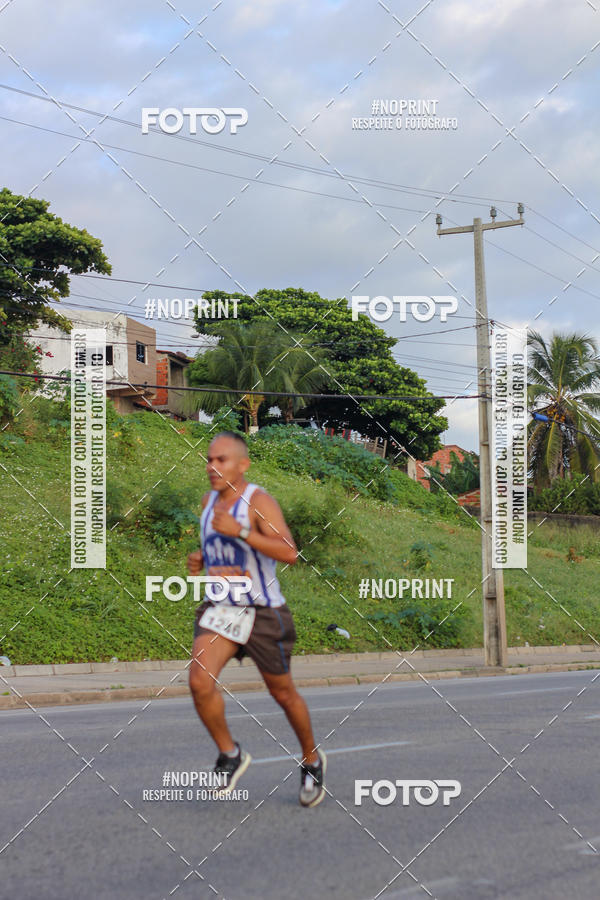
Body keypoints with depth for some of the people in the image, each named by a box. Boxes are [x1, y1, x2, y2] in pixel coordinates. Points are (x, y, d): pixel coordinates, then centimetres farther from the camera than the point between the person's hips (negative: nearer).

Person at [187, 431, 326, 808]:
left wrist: (241, 531, -36)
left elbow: (289, 552, -29)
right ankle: (230, 755, 4)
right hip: (219, 607, 5)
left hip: (264, 612, -5)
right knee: (200, 681, -18)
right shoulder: (209, 501, 5)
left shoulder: (259, 501, -16)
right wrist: (199, 559, 5)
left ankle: (312, 760, 34)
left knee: (283, 693, 9)